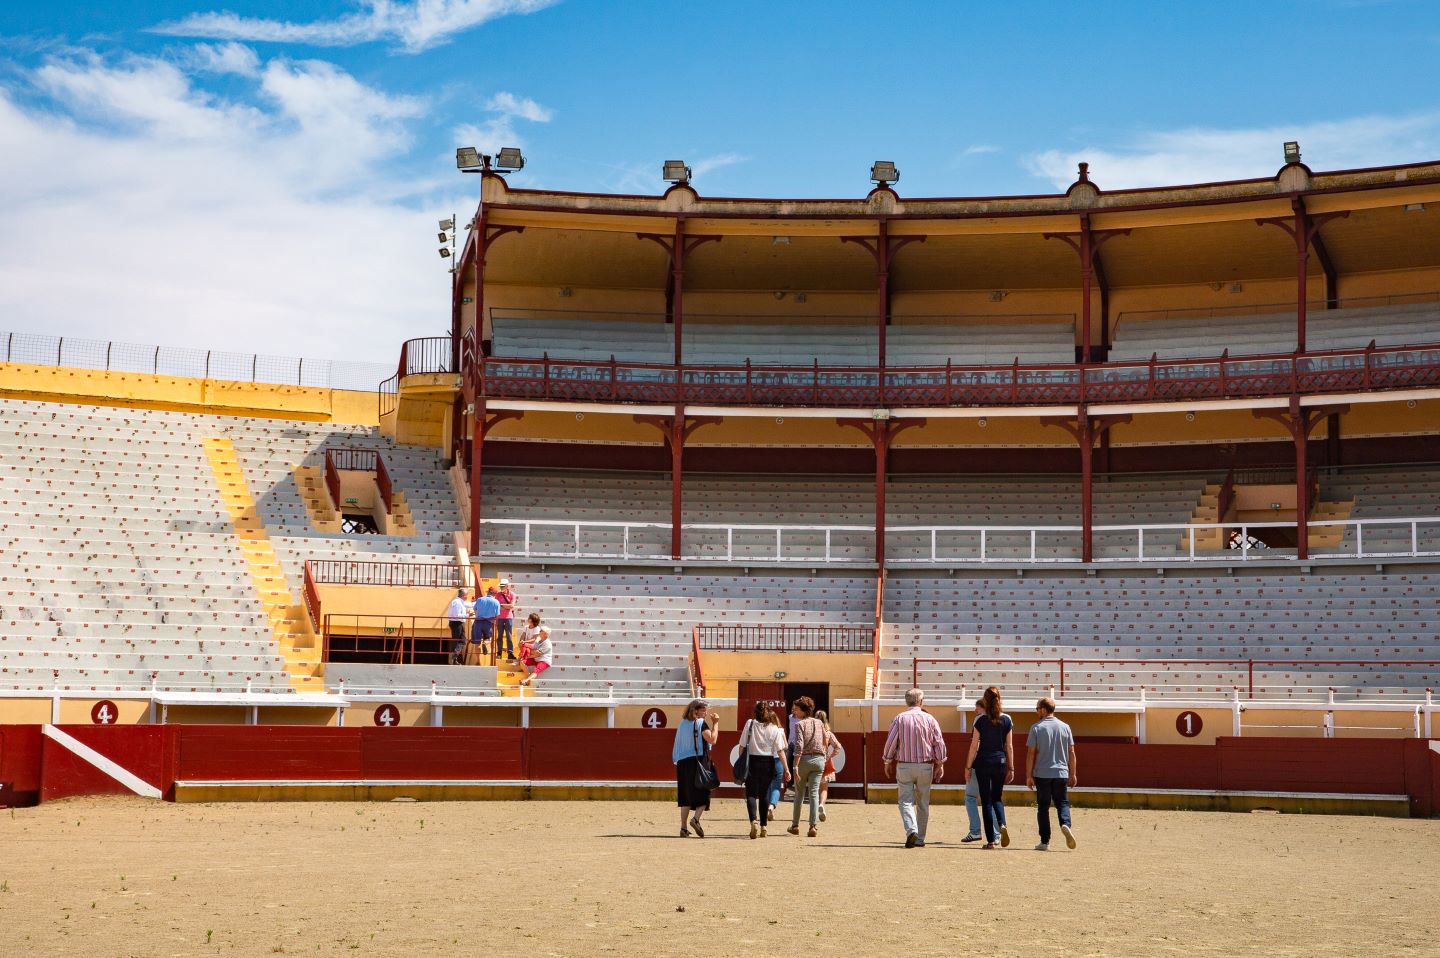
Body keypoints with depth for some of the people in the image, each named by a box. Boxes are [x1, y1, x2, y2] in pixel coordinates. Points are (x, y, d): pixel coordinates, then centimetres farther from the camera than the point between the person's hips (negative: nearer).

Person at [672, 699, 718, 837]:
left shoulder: (683, 723, 13)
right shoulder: (701, 723, -6)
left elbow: (678, 745, 16)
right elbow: (712, 740, -16)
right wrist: (715, 724, -8)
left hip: (682, 763, 6)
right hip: (698, 761, -6)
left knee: (685, 795, 8)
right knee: (703, 794, 0)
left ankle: (683, 828, 3)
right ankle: (696, 818, -22)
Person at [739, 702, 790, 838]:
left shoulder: (750, 724, -3)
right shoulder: (775, 729, -1)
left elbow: (742, 745, -3)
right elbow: (780, 750, -4)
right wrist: (786, 769, -1)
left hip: (753, 762, -2)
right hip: (768, 763, 2)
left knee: (751, 794, 0)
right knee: (764, 795, 13)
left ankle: (754, 821, -24)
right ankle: (764, 827, 16)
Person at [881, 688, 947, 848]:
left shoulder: (900, 718, -4)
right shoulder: (930, 719, 0)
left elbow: (891, 742, -4)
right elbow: (939, 743, -1)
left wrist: (888, 762, 8)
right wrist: (940, 765, 8)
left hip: (904, 765, -1)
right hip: (925, 766, 1)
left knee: (906, 800, 0)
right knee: (923, 803, 11)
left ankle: (911, 830, -23)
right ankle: (920, 839, 15)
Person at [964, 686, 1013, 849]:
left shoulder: (981, 720, -7)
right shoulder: (1006, 720, 1)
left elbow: (974, 746, -5)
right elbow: (1009, 746, 3)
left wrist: (968, 766, 3)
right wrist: (1011, 768, 9)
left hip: (983, 762, -2)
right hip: (1000, 762, 3)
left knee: (986, 800, 3)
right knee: (997, 798, 18)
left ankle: (990, 840, 1)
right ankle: (1002, 824, -12)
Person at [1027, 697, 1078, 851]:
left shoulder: (1036, 728, -4)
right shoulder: (1065, 727, 5)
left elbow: (1031, 753, -6)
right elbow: (1071, 753, 6)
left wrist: (1029, 775, -2)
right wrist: (1072, 774, 12)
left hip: (1042, 774, -2)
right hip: (1061, 773, 2)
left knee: (1043, 807, 5)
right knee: (1062, 802, 11)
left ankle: (1045, 842, 4)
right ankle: (1065, 824, -19)